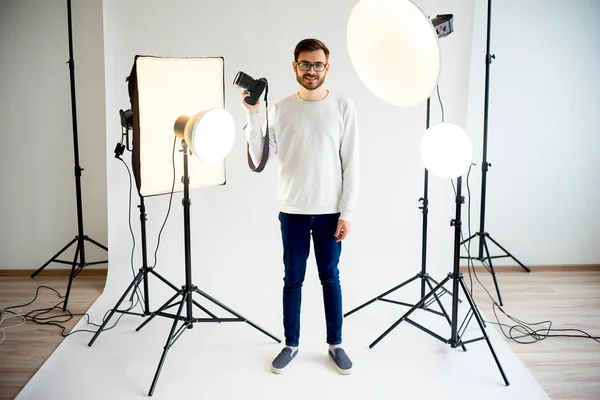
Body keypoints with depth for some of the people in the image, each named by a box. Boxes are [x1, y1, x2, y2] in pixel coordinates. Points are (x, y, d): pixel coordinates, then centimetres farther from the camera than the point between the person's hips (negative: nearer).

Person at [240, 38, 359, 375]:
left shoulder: (344, 107, -3)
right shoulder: (280, 109, 0)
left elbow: (351, 164, -3)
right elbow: (260, 159, -6)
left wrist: (347, 212, -7)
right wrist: (253, 115, -14)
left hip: (330, 211, -1)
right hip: (292, 211, 1)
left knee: (330, 277, 10)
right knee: (293, 279, 10)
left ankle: (336, 344, 25)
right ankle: (291, 344, 24)